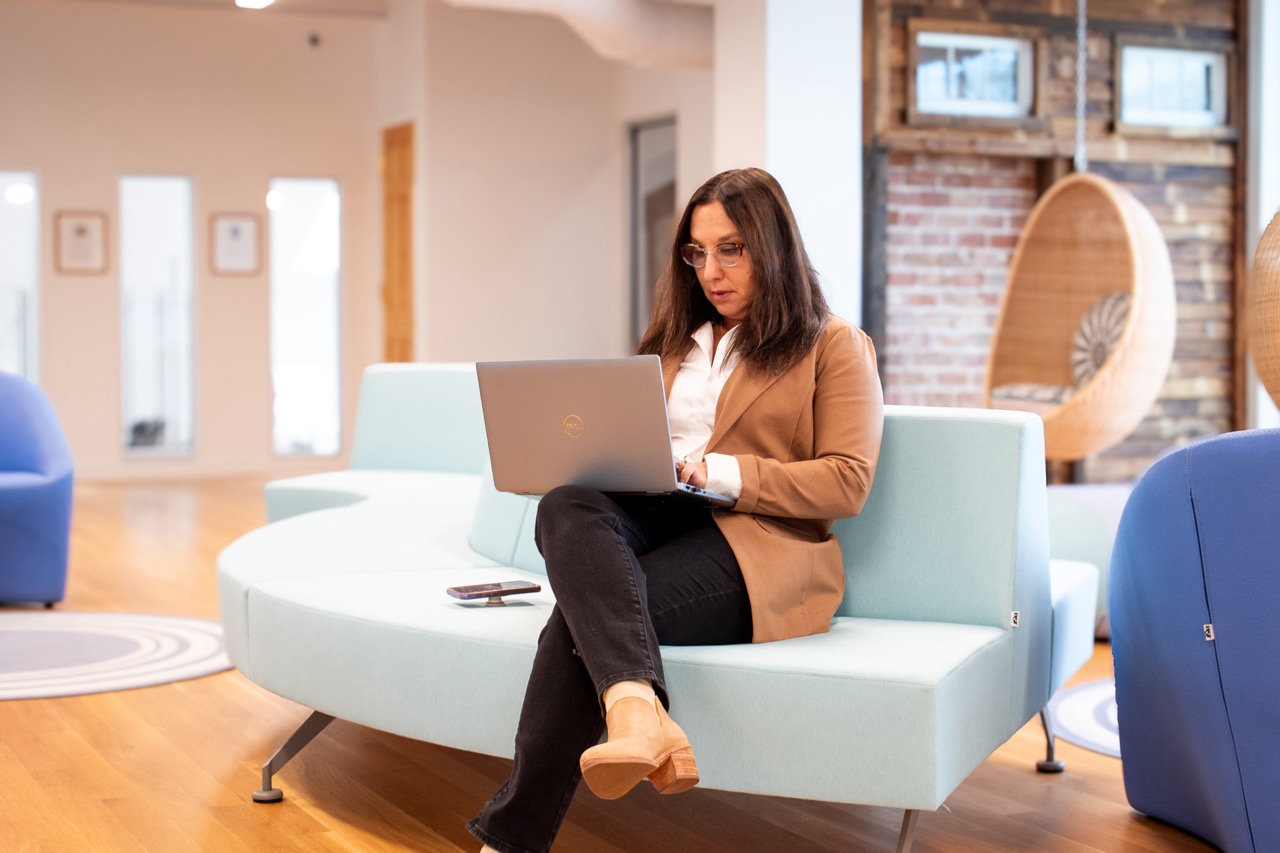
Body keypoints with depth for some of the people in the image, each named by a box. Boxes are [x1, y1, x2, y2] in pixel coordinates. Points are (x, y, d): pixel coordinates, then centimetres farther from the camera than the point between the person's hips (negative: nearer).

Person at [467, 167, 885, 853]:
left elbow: (847, 483, -2)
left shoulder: (835, 347, 10)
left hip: (753, 544, -5)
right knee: (565, 507, -35)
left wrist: (722, 473, -14)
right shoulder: (677, 341, 31)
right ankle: (637, 712, -58)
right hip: (649, 517, 5)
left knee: (579, 617, -33)